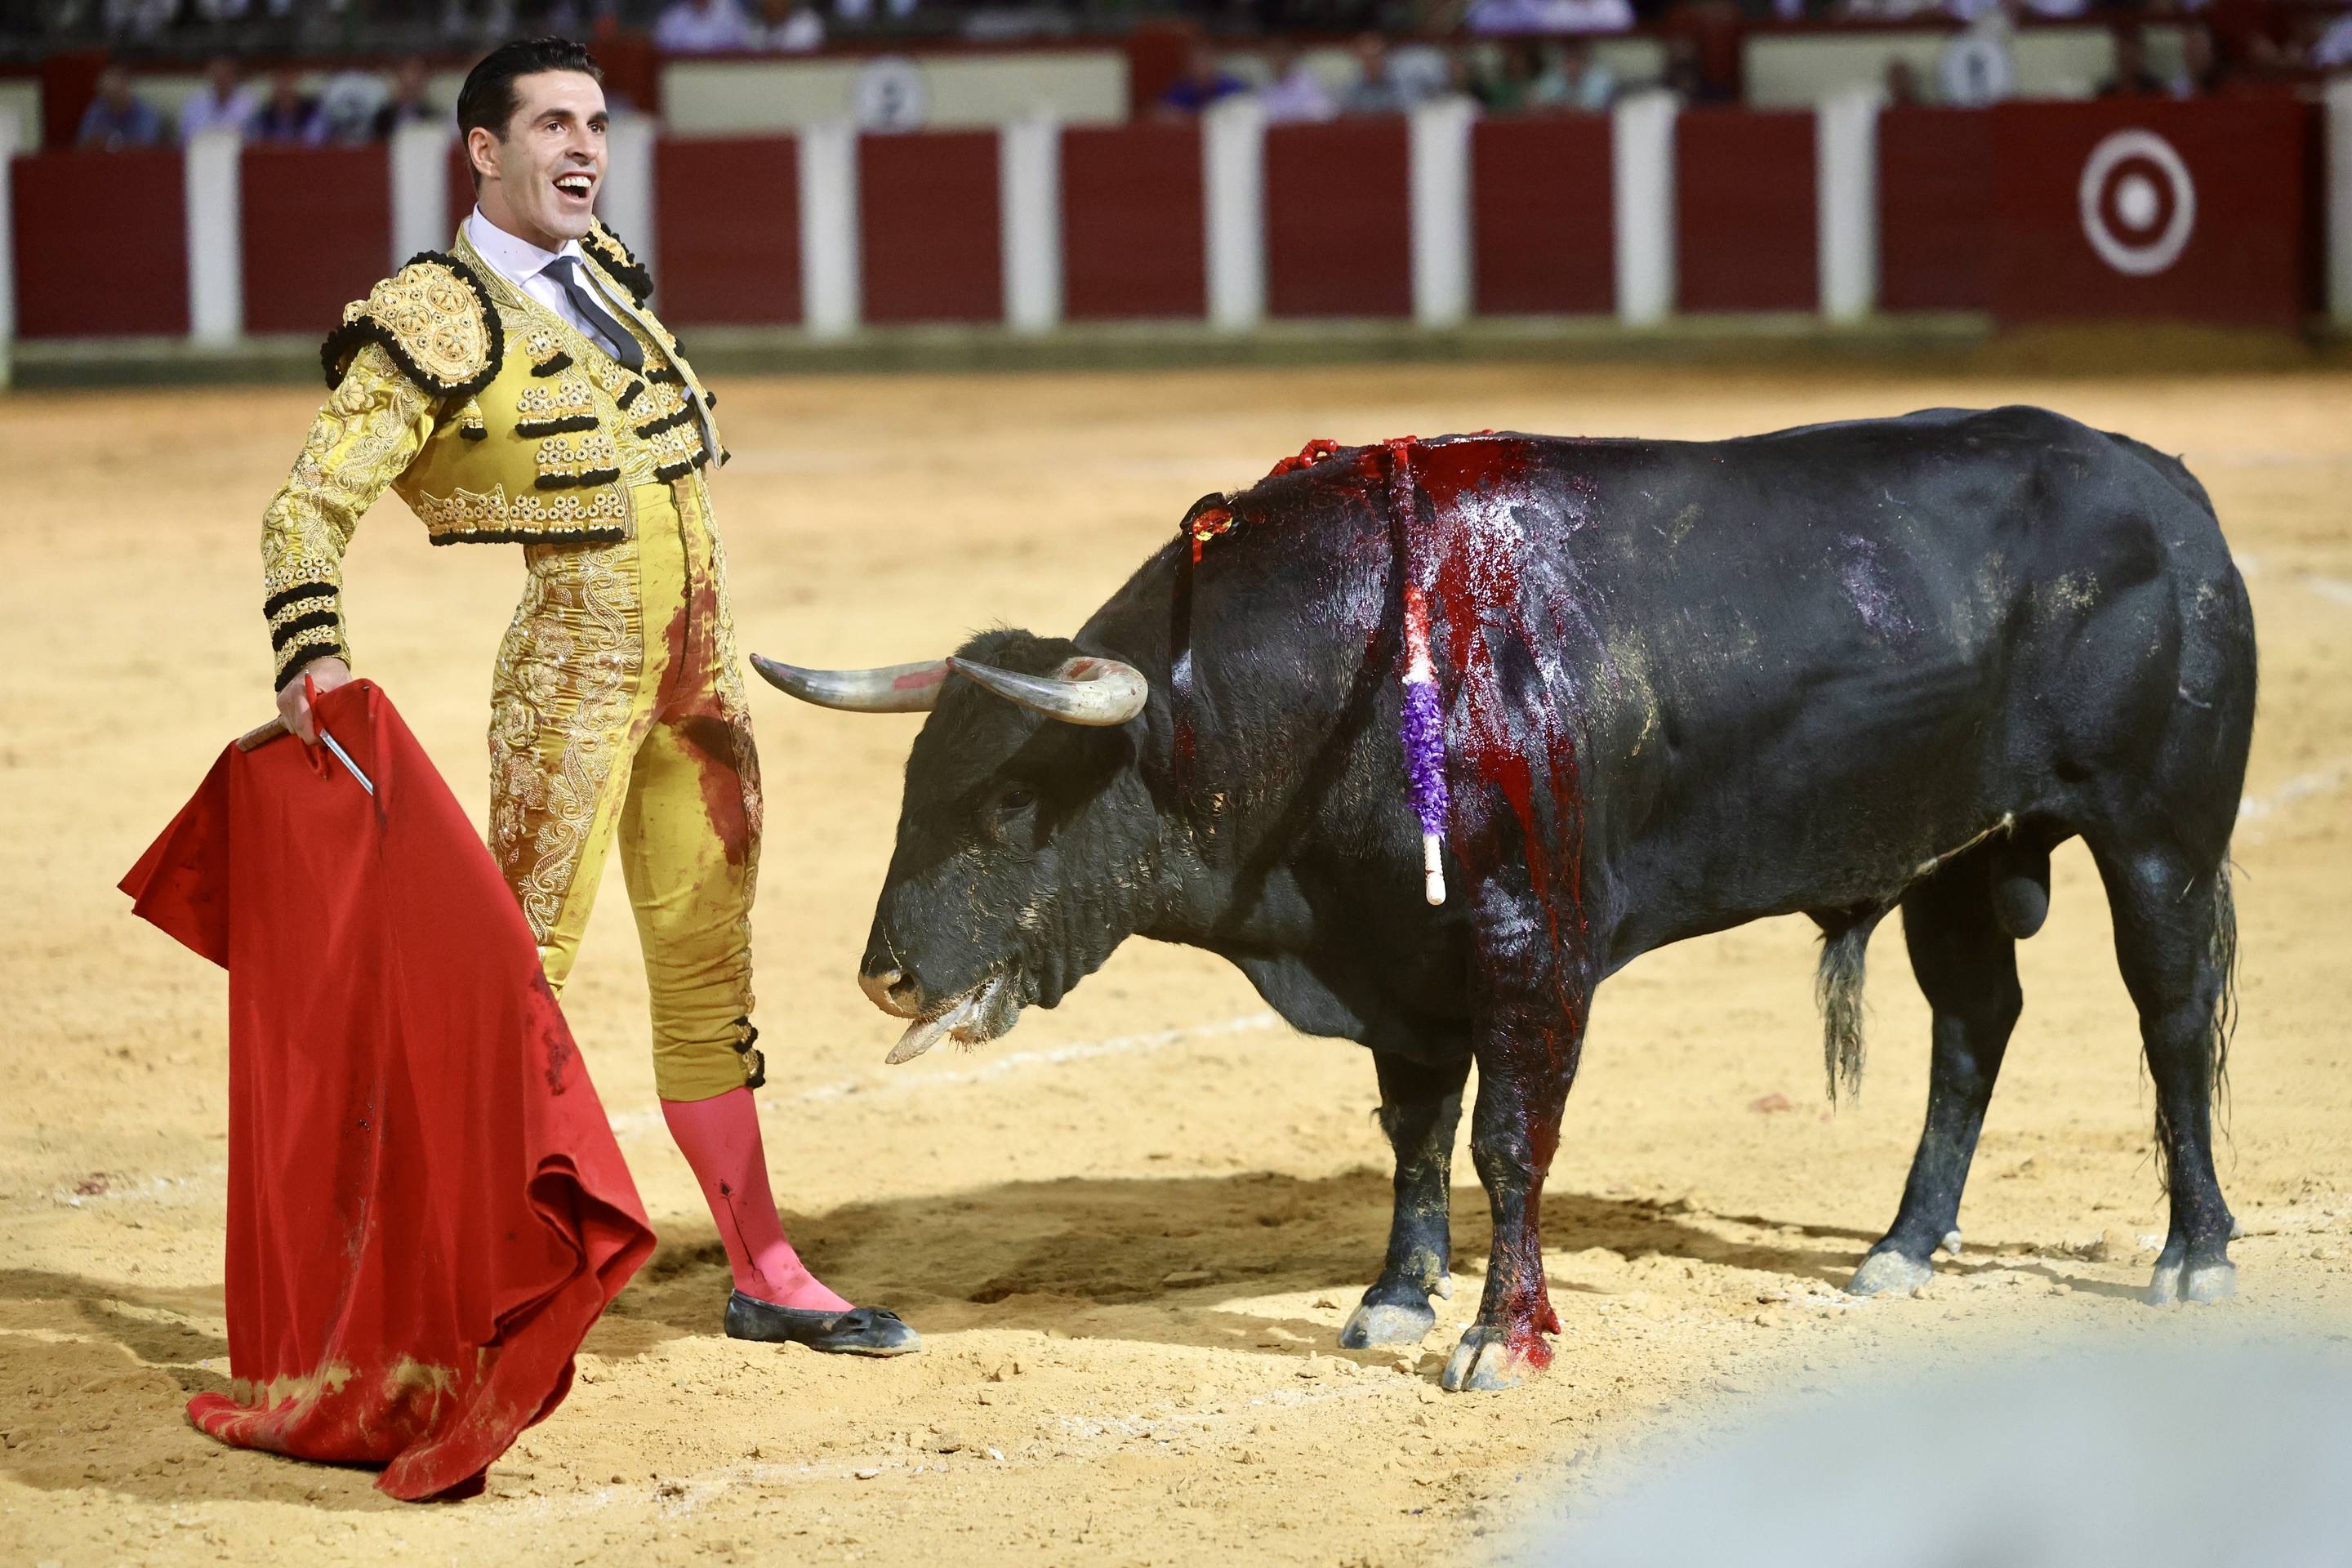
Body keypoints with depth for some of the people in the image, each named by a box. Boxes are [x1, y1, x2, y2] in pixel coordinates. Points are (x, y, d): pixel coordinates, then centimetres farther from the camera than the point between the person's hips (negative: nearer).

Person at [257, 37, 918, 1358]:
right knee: (527, 971, -7)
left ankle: (767, 1276, 21)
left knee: (709, 969, 13)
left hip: (699, 670, 7)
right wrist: (314, 657, -31)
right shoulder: (439, 321, -12)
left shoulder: (605, 268, 10)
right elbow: (313, 504, -16)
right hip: (574, 669, -7)